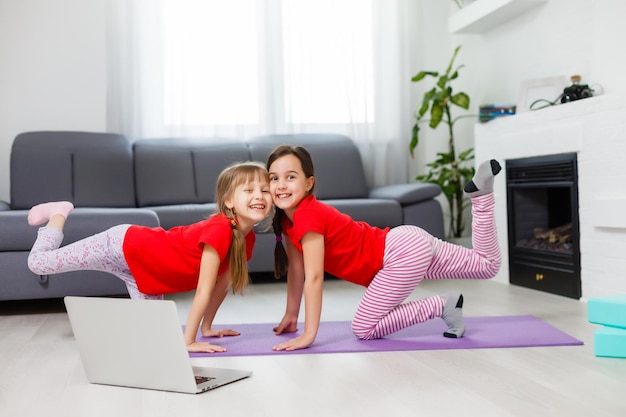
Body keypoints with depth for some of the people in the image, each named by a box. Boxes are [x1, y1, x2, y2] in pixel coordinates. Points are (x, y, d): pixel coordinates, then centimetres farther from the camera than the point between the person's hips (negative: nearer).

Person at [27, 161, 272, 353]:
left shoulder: (247, 239, -9)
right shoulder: (219, 230, -34)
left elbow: (223, 282, 3)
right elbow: (203, 291, -33)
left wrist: (206, 327, 5)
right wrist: (189, 341, -30)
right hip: (123, 245, -7)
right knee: (38, 262, -1)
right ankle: (59, 213, 30)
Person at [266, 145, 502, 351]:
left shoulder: (308, 216, -24)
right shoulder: (287, 217, 2)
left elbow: (314, 277, -27)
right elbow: (295, 268, 9)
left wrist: (308, 335, -27)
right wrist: (290, 315, 9)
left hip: (403, 252, -9)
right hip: (406, 241, 9)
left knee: (363, 330, -10)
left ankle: (440, 307, -3)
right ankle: (480, 192, 15)